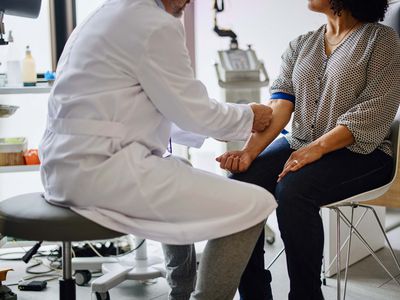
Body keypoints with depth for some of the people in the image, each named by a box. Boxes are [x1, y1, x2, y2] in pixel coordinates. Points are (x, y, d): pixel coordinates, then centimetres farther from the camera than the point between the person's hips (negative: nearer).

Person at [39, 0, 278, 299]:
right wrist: (248, 117, 11)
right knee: (254, 205, -10)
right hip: (104, 167, -11)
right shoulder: (156, 25, -11)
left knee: (183, 178, 34)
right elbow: (195, 112, -8)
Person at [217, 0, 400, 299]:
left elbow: (374, 110, -13)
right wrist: (250, 151, -17)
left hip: (359, 151, -5)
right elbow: (280, 104, 1)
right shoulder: (300, 45, 13)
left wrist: (317, 148, -24)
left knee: (292, 190, -32)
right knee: (240, 184, -21)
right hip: (299, 145, 5)